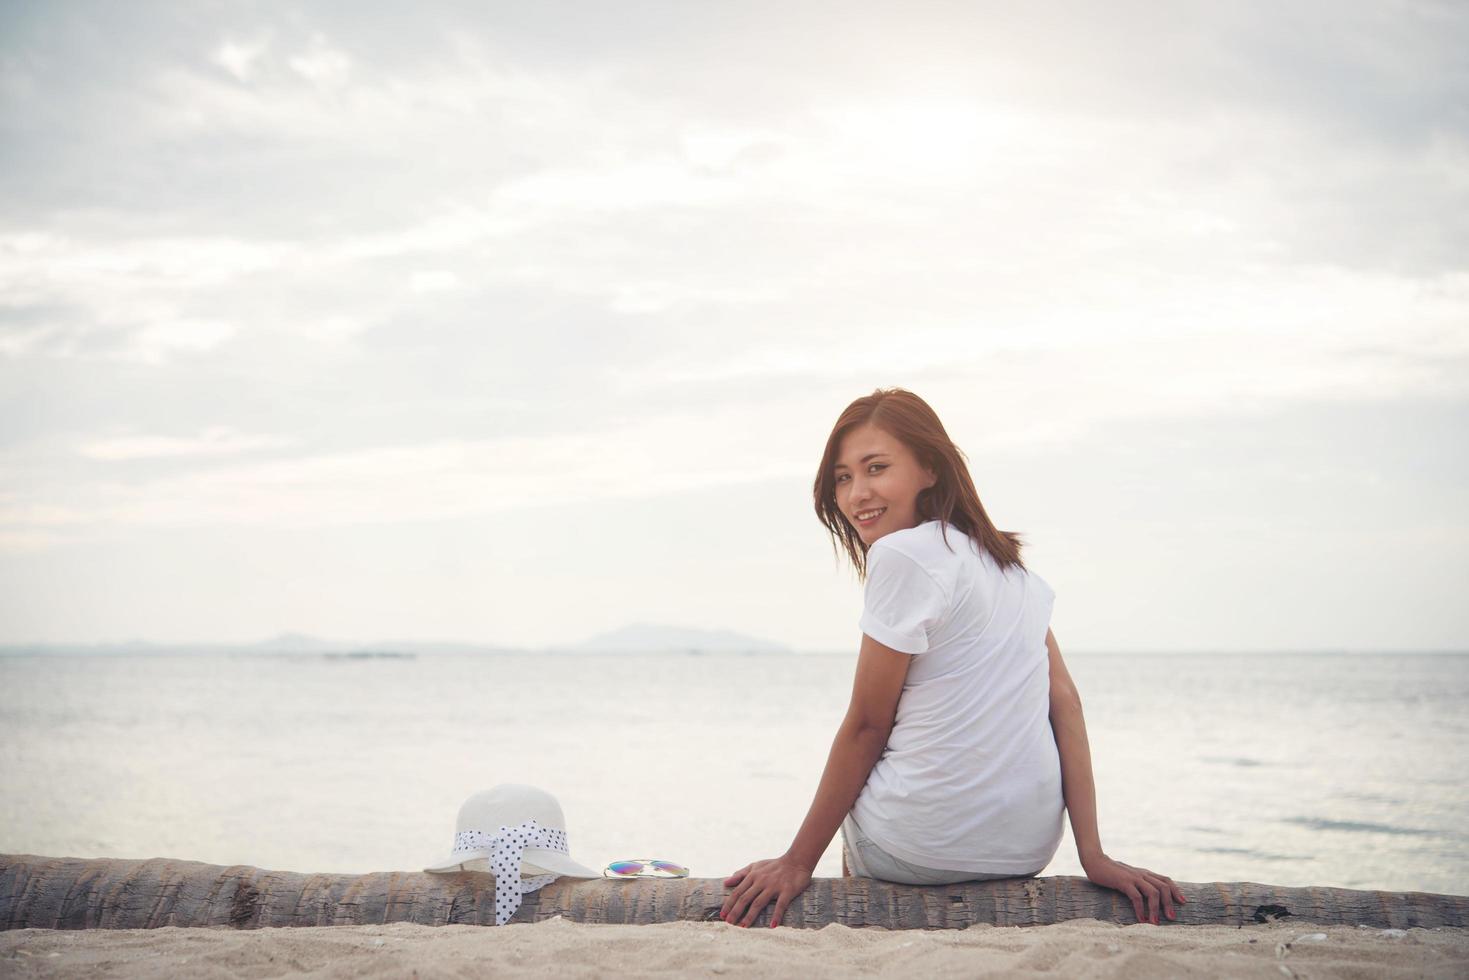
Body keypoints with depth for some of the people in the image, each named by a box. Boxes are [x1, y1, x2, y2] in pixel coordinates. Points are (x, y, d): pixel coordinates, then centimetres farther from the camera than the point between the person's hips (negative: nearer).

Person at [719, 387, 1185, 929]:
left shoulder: (903, 554, -13)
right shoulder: (1009, 561, 10)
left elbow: (866, 726, -11)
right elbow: (1065, 701, 3)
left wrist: (799, 861, -3)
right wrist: (1093, 855, -1)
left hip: (923, 851, -6)